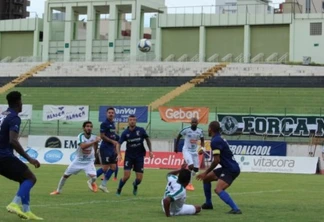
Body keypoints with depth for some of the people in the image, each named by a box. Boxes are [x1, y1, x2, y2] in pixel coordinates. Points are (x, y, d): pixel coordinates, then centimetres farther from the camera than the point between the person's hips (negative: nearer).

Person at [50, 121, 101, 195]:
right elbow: (83, 146, -42)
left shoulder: (94, 137, -10)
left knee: (93, 177, -20)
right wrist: (94, 141, -45)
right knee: (66, 175, 6)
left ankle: (91, 182, 20)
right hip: (78, 160, -1)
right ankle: (58, 190, 31)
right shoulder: (81, 136, -20)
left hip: (89, 162, 1)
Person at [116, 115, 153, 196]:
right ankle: (119, 190, 11)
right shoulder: (125, 133, -8)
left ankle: (135, 185, 35)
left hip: (139, 156, 1)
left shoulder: (141, 130, -7)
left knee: (139, 178, -2)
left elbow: (147, 140, 8)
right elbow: (119, 144, -10)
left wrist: (150, 151, 2)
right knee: (126, 176, -14)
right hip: (129, 156, -1)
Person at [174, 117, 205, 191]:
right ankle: (188, 183, -9)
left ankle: (189, 182, 27)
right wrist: (176, 147, 0)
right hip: (186, 150, -5)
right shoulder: (186, 130, -14)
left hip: (194, 151, 5)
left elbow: (202, 141, 10)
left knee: (196, 169, 4)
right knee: (191, 165, -23)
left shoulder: (200, 131, -3)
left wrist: (202, 148, -8)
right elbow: (178, 137, 0)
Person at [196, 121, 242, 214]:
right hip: (227, 167, 10)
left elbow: (216, 160, -20)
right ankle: (208, 204, 31)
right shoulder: (219, 139, 13)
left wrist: (206, 172, -12)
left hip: (231, 169, -10)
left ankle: (235, 209, -32)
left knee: (218, 190, -26)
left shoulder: (215, 141, -16)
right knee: (206, 178, 21)